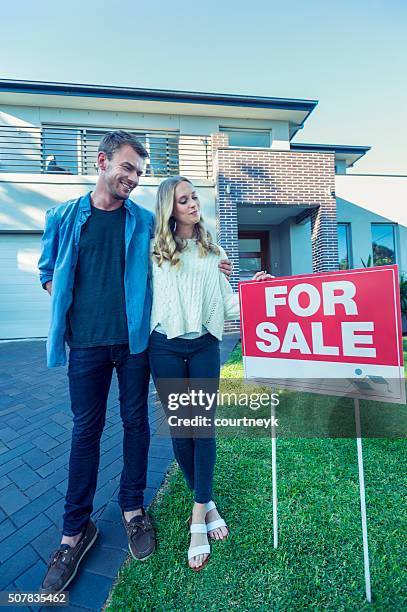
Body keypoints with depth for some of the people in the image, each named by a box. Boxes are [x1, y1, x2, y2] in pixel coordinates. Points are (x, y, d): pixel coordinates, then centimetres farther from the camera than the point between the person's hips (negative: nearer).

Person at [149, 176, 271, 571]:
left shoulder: (211, 252, 9)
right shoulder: (155, 250, 4)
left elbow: (226, 302, 5)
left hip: (204, 345, 1)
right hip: (165, 346, 0)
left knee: (204, 425, 1)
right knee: (178, 427, 8)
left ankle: (198, 513, 20)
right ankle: (205, 502, 31)